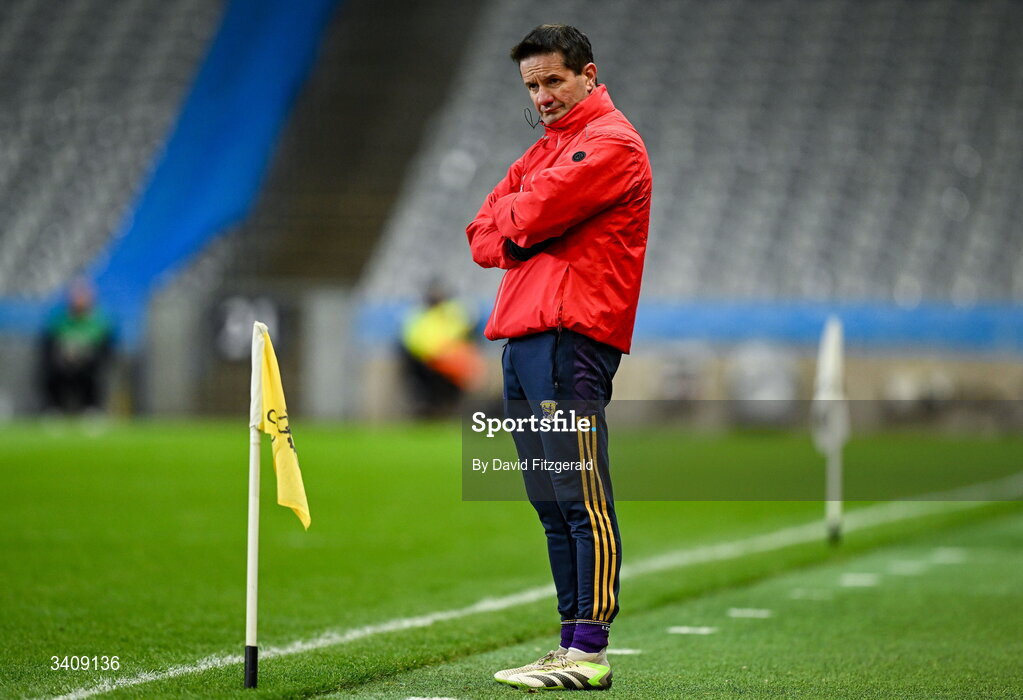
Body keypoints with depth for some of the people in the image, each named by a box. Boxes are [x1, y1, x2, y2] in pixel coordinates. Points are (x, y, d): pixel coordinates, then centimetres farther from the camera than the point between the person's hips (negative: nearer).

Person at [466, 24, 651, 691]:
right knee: (552, 505, 8)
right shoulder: (543, 151, 26)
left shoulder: (611, 142, -4)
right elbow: (483, 236, 19)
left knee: (581, 499, -11)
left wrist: (512, 216, 8)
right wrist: (520, 235, -2)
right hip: (520, 336, 9)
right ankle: (572, 644, 10)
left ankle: (590, 650, -13)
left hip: (569, 337, -9)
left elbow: (532, 214, -14)